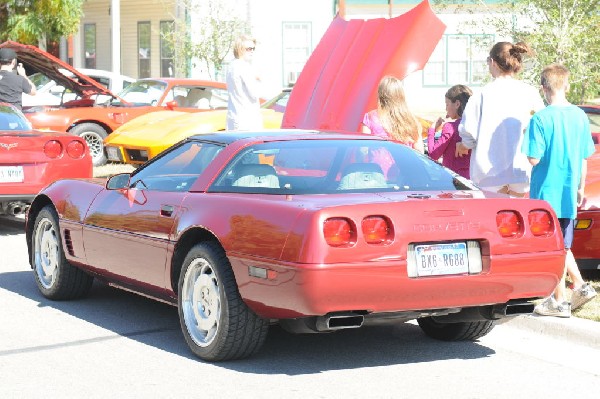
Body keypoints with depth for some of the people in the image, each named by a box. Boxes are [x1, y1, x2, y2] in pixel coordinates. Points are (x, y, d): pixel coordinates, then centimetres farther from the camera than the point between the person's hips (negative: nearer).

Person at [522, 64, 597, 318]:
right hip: (569, 193, 6)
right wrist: (580, 188, 19)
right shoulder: (580, 117, 2)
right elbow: (584, 158, 9)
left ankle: (558, 301, 7)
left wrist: (527, 142, 3)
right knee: (563, 246, 20)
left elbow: (534, 159, -18)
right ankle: (580, 287, 10)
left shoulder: (541, 119, -15)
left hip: (547, 192, -6)